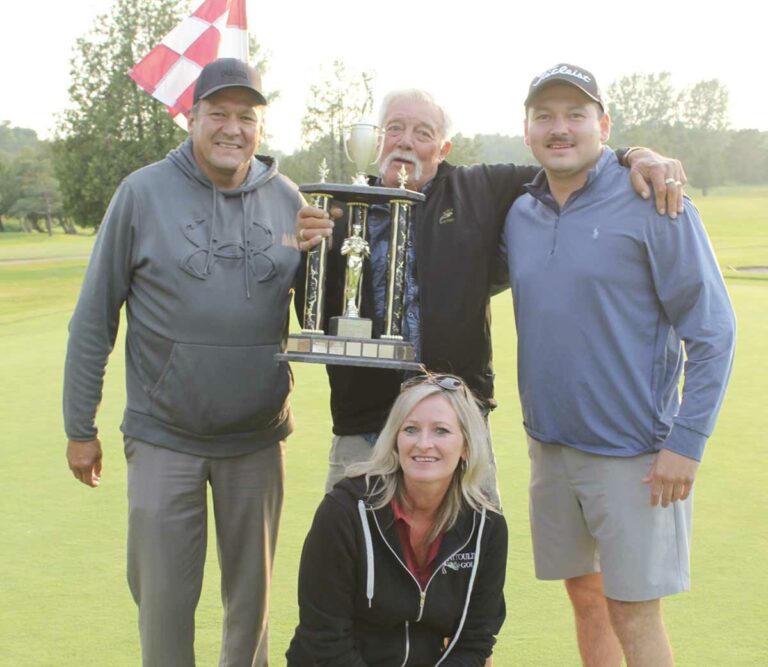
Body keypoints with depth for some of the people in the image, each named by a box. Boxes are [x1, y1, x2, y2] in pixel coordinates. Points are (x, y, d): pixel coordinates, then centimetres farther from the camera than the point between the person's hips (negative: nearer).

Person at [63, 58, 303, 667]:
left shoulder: (286, 199, 1)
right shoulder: (143, 193, -6)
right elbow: (94, 317, -3)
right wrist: (79, 428, -2)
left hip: (258, 436, 3)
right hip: (164, 438, -2)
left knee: (252, 594, 16)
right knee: (164, 598, 4)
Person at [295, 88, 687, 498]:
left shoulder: (479, 193, 4)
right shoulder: (344, 212, 5)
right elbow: (317, 324, 0)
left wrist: (636, 157, -7)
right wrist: (313, 252, -16)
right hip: (362, 430, 0)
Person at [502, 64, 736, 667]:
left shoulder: (653, 204, -10)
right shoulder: (520, 216, 6)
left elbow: (713, 329, -10)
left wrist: (687, 441, -14)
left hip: (634, 452, -5)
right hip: (550, 445, 5)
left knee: (633, 615, -1)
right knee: (586, 596, 15)